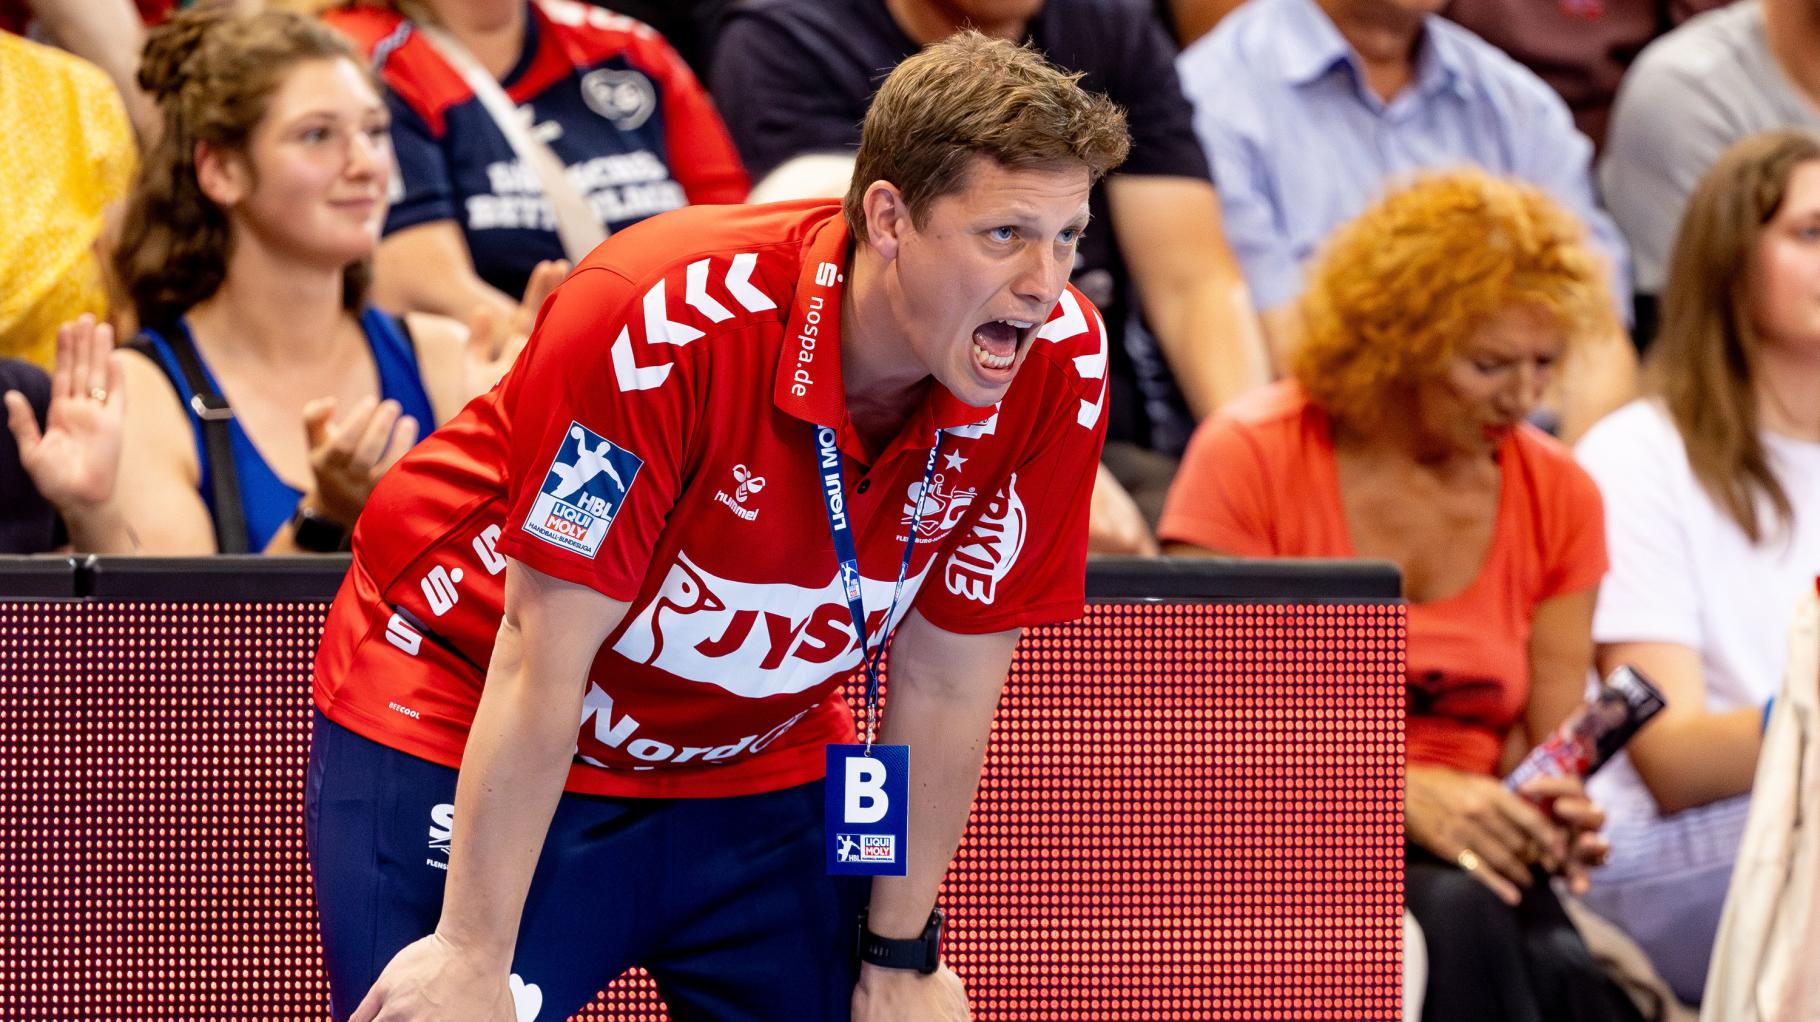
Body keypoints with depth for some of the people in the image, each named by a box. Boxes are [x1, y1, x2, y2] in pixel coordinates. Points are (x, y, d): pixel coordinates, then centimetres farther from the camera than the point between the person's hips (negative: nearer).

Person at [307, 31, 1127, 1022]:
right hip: (461, 744, -5)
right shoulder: (665, 319, -31)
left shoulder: (1058, 365, -17)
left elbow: (944, 685, -6)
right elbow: (542, 662, -26)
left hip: (755, 772, 5)